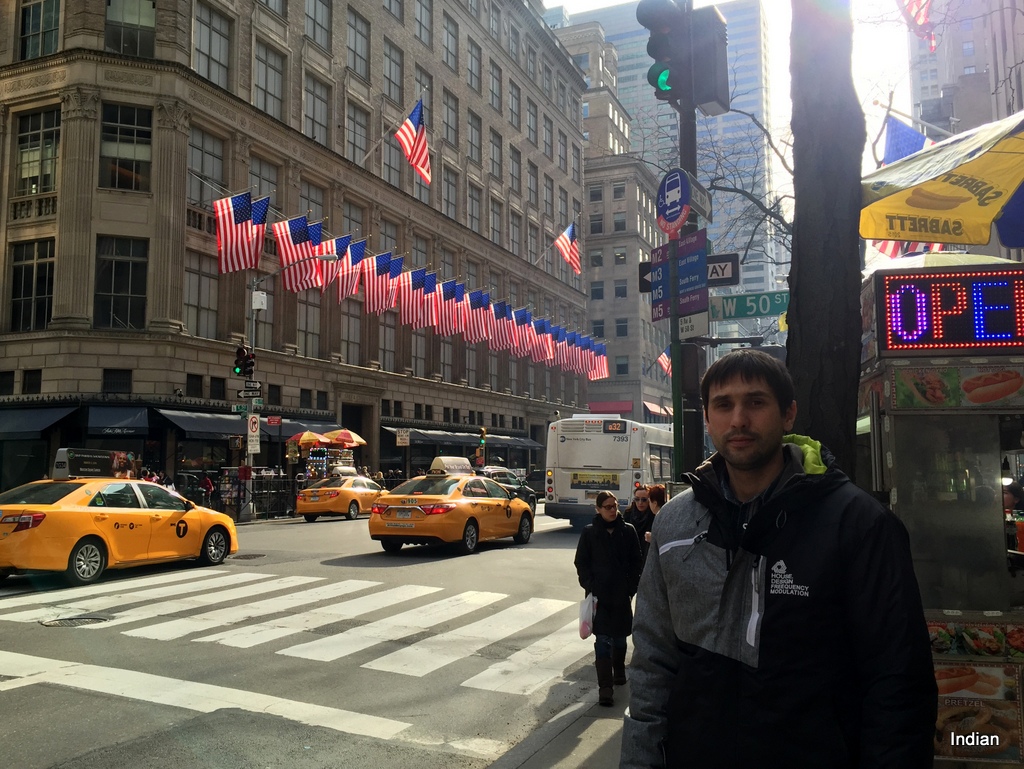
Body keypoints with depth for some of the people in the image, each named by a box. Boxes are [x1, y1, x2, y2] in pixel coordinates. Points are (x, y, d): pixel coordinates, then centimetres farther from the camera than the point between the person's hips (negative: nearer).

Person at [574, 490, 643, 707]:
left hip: (622, 594, 2)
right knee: (602, 639, -4)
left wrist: (631, 586, -3)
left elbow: (636, 561, 4)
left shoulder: (628, 531, 0)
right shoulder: (589, 532, -3)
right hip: (599, 594, -2)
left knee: (620, 636, 16)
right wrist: (589, 585, -7)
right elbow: (581, 562, 2)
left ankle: (619, 671, 38)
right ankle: (605, 687, -4)